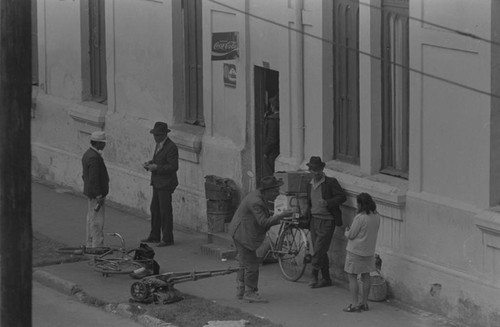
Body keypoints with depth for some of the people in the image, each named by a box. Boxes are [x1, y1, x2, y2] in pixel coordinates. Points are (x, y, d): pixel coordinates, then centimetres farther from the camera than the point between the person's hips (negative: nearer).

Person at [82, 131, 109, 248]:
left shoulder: (88, 154, 11)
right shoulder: (94, 158, -22)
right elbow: (94, 178, -25)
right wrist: (99, 195, -23)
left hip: (89, 192, 11)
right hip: (95, 194, -11)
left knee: (91, 219, 17)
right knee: (97, 221, -6)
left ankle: (89, 244, 25)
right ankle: (97, 246, -4)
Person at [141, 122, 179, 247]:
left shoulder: (171, 147, -18)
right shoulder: (159, 145, 12)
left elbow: (174, 166, -21)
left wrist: (156, 167, -24)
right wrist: (150, 163, 3)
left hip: (166, 184, -10)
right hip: (157, 183, 10)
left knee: (165, 211, -5)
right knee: (155, 209, 15)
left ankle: (167, 238, 2)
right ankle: (155, 236, 24)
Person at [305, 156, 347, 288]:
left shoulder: (331, 182, -7)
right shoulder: (310, 185, 13)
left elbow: (342, 196, -12)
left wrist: (327, 202, -24)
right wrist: (306, 217, 19)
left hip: (327, 221, -7)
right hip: (314, 220, 7)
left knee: (319, 249, -11)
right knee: (320, 251, 8)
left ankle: (314, 276, -1)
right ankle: (326, 278, 15)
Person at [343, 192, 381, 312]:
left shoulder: (360, 218, -22)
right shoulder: (376, 217, 1)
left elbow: (351, 235, -16)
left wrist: (347, 231, 7)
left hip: (356, 251, -7)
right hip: (369, 251, 7)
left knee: (352, 277, 0)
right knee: (366, 277, 14)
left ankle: (354, 304, -2)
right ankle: (364, 303, 21)